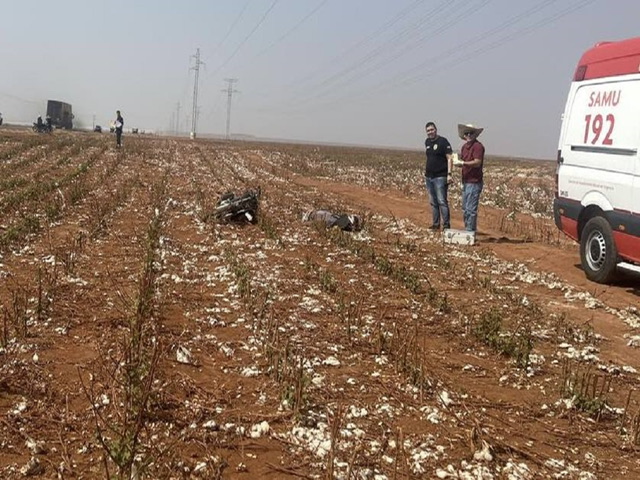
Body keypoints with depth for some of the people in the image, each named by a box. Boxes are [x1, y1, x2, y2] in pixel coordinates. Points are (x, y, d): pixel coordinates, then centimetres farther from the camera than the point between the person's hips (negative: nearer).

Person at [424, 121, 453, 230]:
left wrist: (449, 174, -19)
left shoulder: (443, 141, -8)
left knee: (442, 201, -11)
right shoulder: (427, 142, 13)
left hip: (440, 177, -7)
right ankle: (435, 224, 17)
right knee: (433, 202, 11)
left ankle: (446, 224, -8)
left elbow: (449, 158, -11)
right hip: (429, 177, 7)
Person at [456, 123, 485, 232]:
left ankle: (470, 231, -3)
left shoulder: (477, 146, -10)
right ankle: (467, 230, 22)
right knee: (465, 209, 14)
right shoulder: (464, 147, 16)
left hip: (474, 182, -9)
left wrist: (463, 163, -23)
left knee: (471, 209, -7)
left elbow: (477, 163, -17)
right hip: (466, 181, 9)